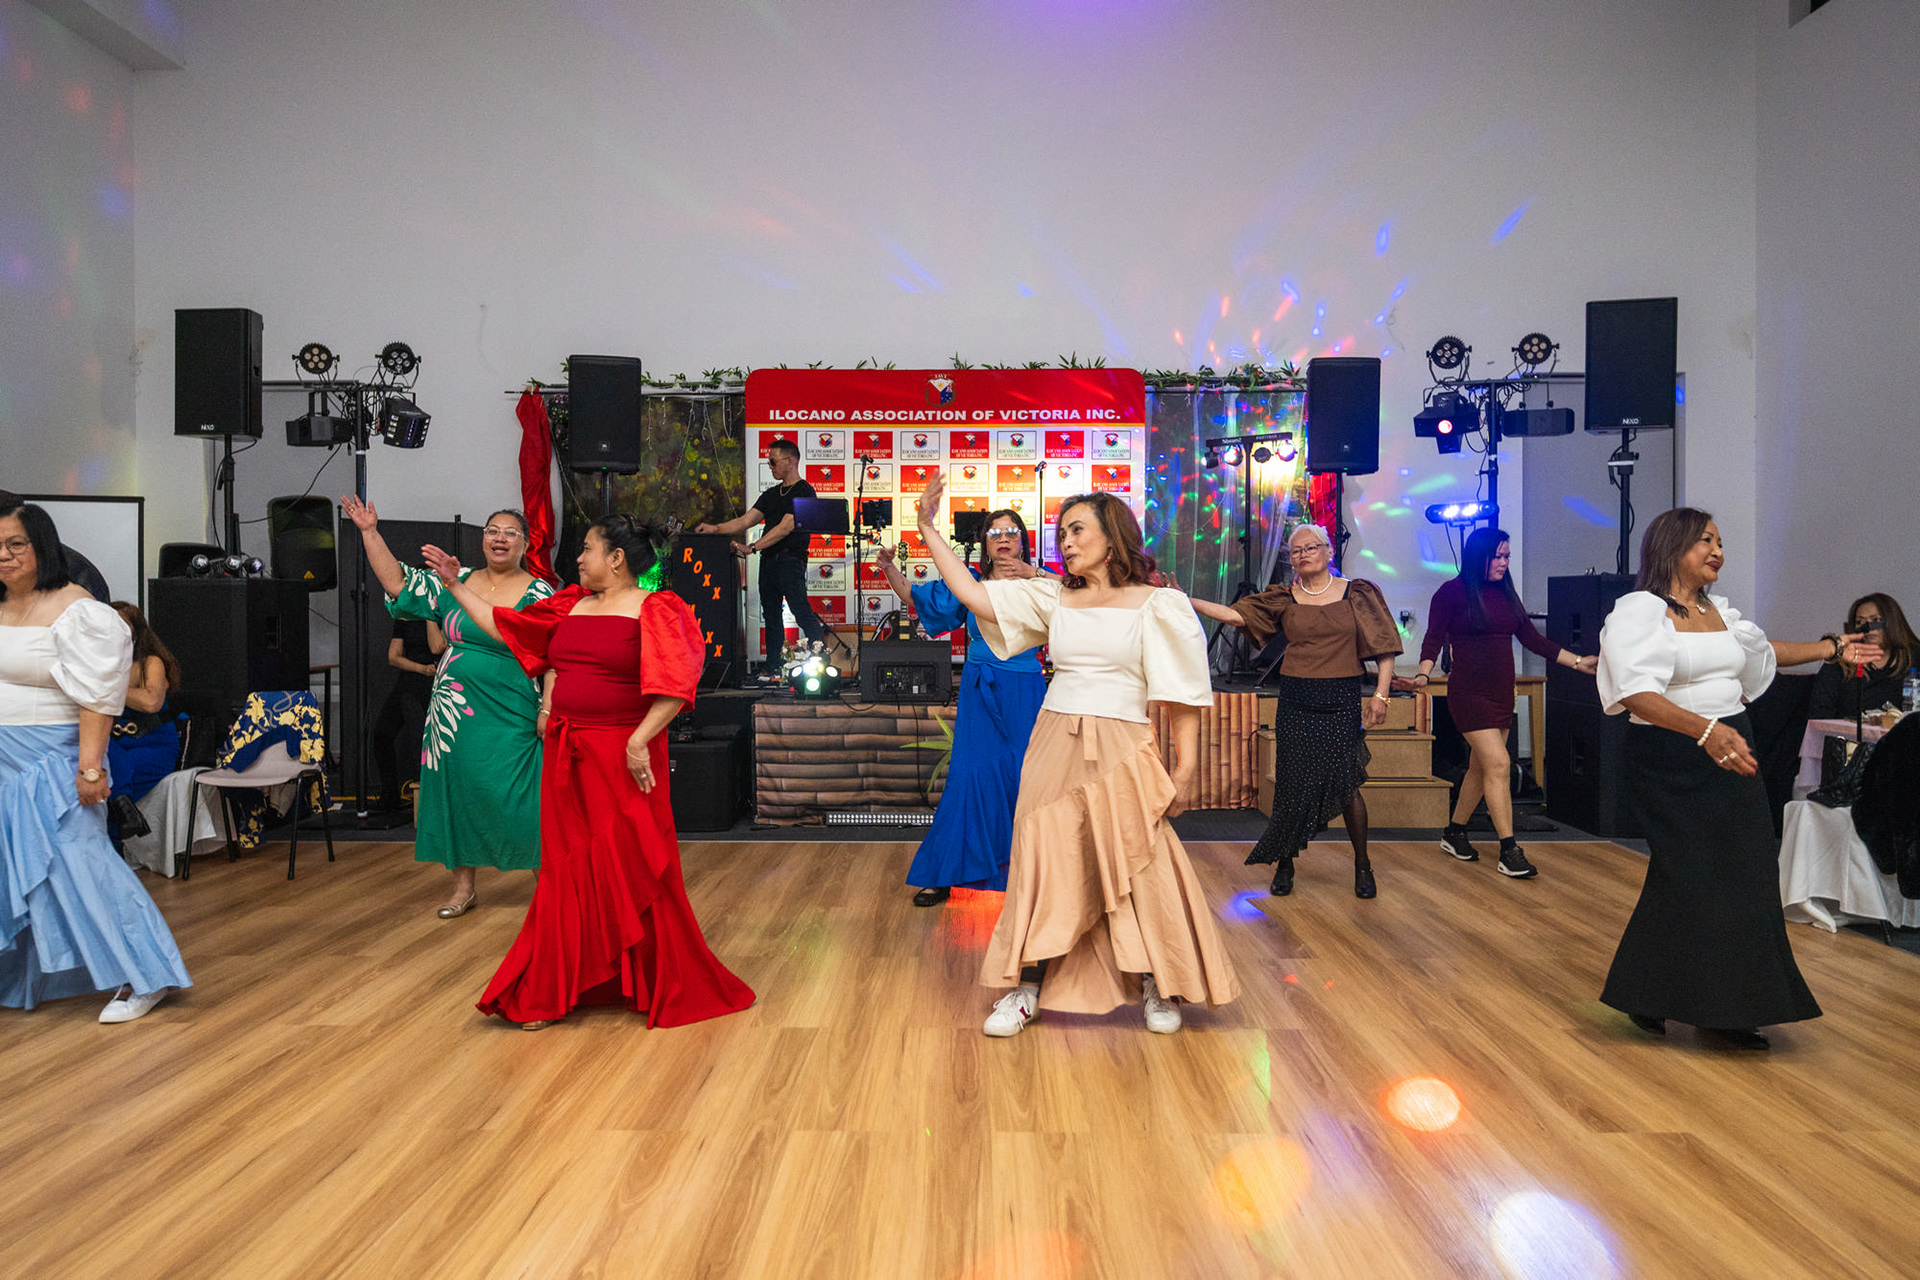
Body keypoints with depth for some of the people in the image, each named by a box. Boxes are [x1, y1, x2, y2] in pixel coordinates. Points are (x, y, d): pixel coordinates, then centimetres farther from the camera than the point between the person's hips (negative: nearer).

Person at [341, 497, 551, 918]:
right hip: (454, 716, 5)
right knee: (456, 792, 9)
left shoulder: (539, 594, -3)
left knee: (517, 798, -5)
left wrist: (549, 711, -13)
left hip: (511, 721, -4)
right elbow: (398, 584, 7)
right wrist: (370, 533, 1)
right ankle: (463, 887, 23)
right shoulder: (456, 584, 8)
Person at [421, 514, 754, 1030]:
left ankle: (663, 987, 16)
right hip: (567, 755, 6)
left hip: (623, 758, -6)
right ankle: (551, 991, 21)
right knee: (569, 869, 11)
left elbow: (675, 685, -16)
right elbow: (505, 626, 24)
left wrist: (639, 741, -22)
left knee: (632, 870, 1)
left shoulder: (654, 610, -6)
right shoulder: (570, 605, 14)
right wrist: (456, 586, 26)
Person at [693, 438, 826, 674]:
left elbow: (785, 528, -15)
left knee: (802, 614, -14)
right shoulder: (771, 495, 20)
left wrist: (752, 547, -19)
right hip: (768, 560, 8)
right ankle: (772, 666, 13)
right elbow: (746, 521, 17)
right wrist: (715, 528, 5)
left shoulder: (803, 492, -6)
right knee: (771, 614, 9)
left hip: (790, 559, -8)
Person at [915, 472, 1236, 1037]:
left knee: (1134, 869, -1)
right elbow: (972, 594, 7)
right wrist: (928, 529, 5)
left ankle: (1156, 986, 21)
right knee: (1043, 864, 4)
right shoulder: (1053, 598, 12)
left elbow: (1184, 694, -2)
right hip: (1053, 745, 4)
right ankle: (1028, 989, 16)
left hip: (1119, 751, -3)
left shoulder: (1157, 604, 0)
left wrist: (1185, 768, -8)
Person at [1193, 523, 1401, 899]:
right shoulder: (1285, 599, 6)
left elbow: (1384, 647, 4)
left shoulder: (1357, 593, 3)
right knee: (1294, 783, 2)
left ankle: (1362, 866, 15)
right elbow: (1235, 615, -3)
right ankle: (1284, 864, 17)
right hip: (1296, 702, 1)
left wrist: (1380, 694, -5)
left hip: (1341, 702, -1)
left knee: (1345, 784, -4)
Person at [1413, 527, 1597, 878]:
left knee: (1481, 769, 11)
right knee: (1498, 764, -14)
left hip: (1501, 692, 7)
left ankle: (1454, 834, 27)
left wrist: (1579, 662, 13)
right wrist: (1424, 674, -25)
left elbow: (1533, 640, 16)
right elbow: (1433, 639, -9)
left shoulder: (1506, 594, 13)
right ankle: (1509, 852, -11)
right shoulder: (1453, 592, -5)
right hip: (1468, 691, -7)